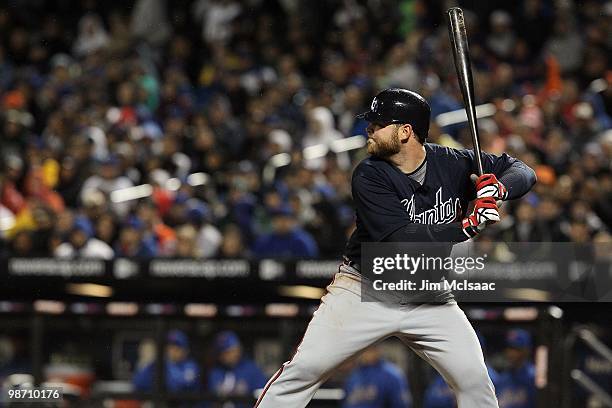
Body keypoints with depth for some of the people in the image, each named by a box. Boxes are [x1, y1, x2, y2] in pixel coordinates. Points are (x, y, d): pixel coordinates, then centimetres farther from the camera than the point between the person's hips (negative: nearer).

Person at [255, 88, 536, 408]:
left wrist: (499, 188, -24)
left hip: (430, 299, 2)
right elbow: (403, 239, -26)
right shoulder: (370, 175, -16)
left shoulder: (452, 163, -8)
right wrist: (468, 225, -31)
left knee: (475, 381, -8)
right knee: (304, 369, -12)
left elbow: (523, 171, -1)